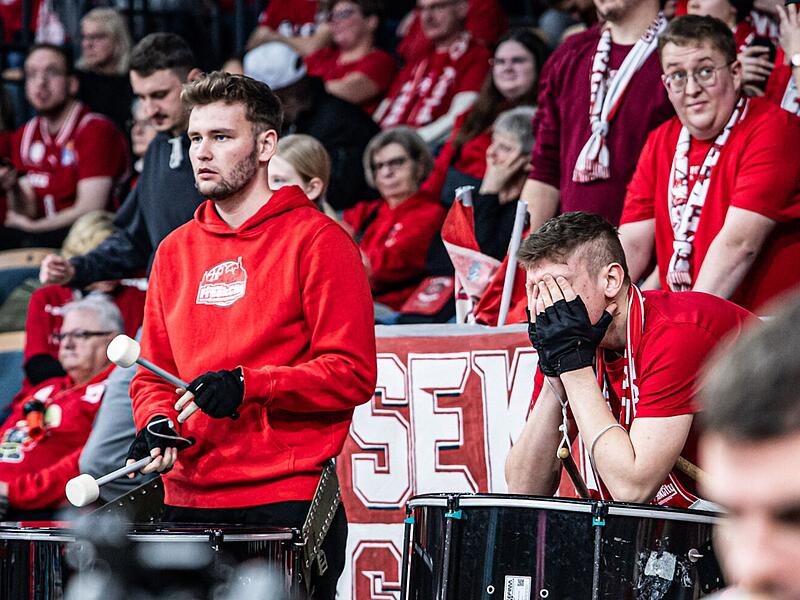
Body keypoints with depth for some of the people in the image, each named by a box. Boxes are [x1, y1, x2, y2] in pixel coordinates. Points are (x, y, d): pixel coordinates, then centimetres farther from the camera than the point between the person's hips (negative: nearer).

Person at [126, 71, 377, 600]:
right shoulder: (176, 251, 15)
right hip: (188, 505, 5)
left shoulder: (317, 240, -4)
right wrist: (156, 421, -2)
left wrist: (249, 385, -19)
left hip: (286, 503, -5)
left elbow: (352, 374, -9)